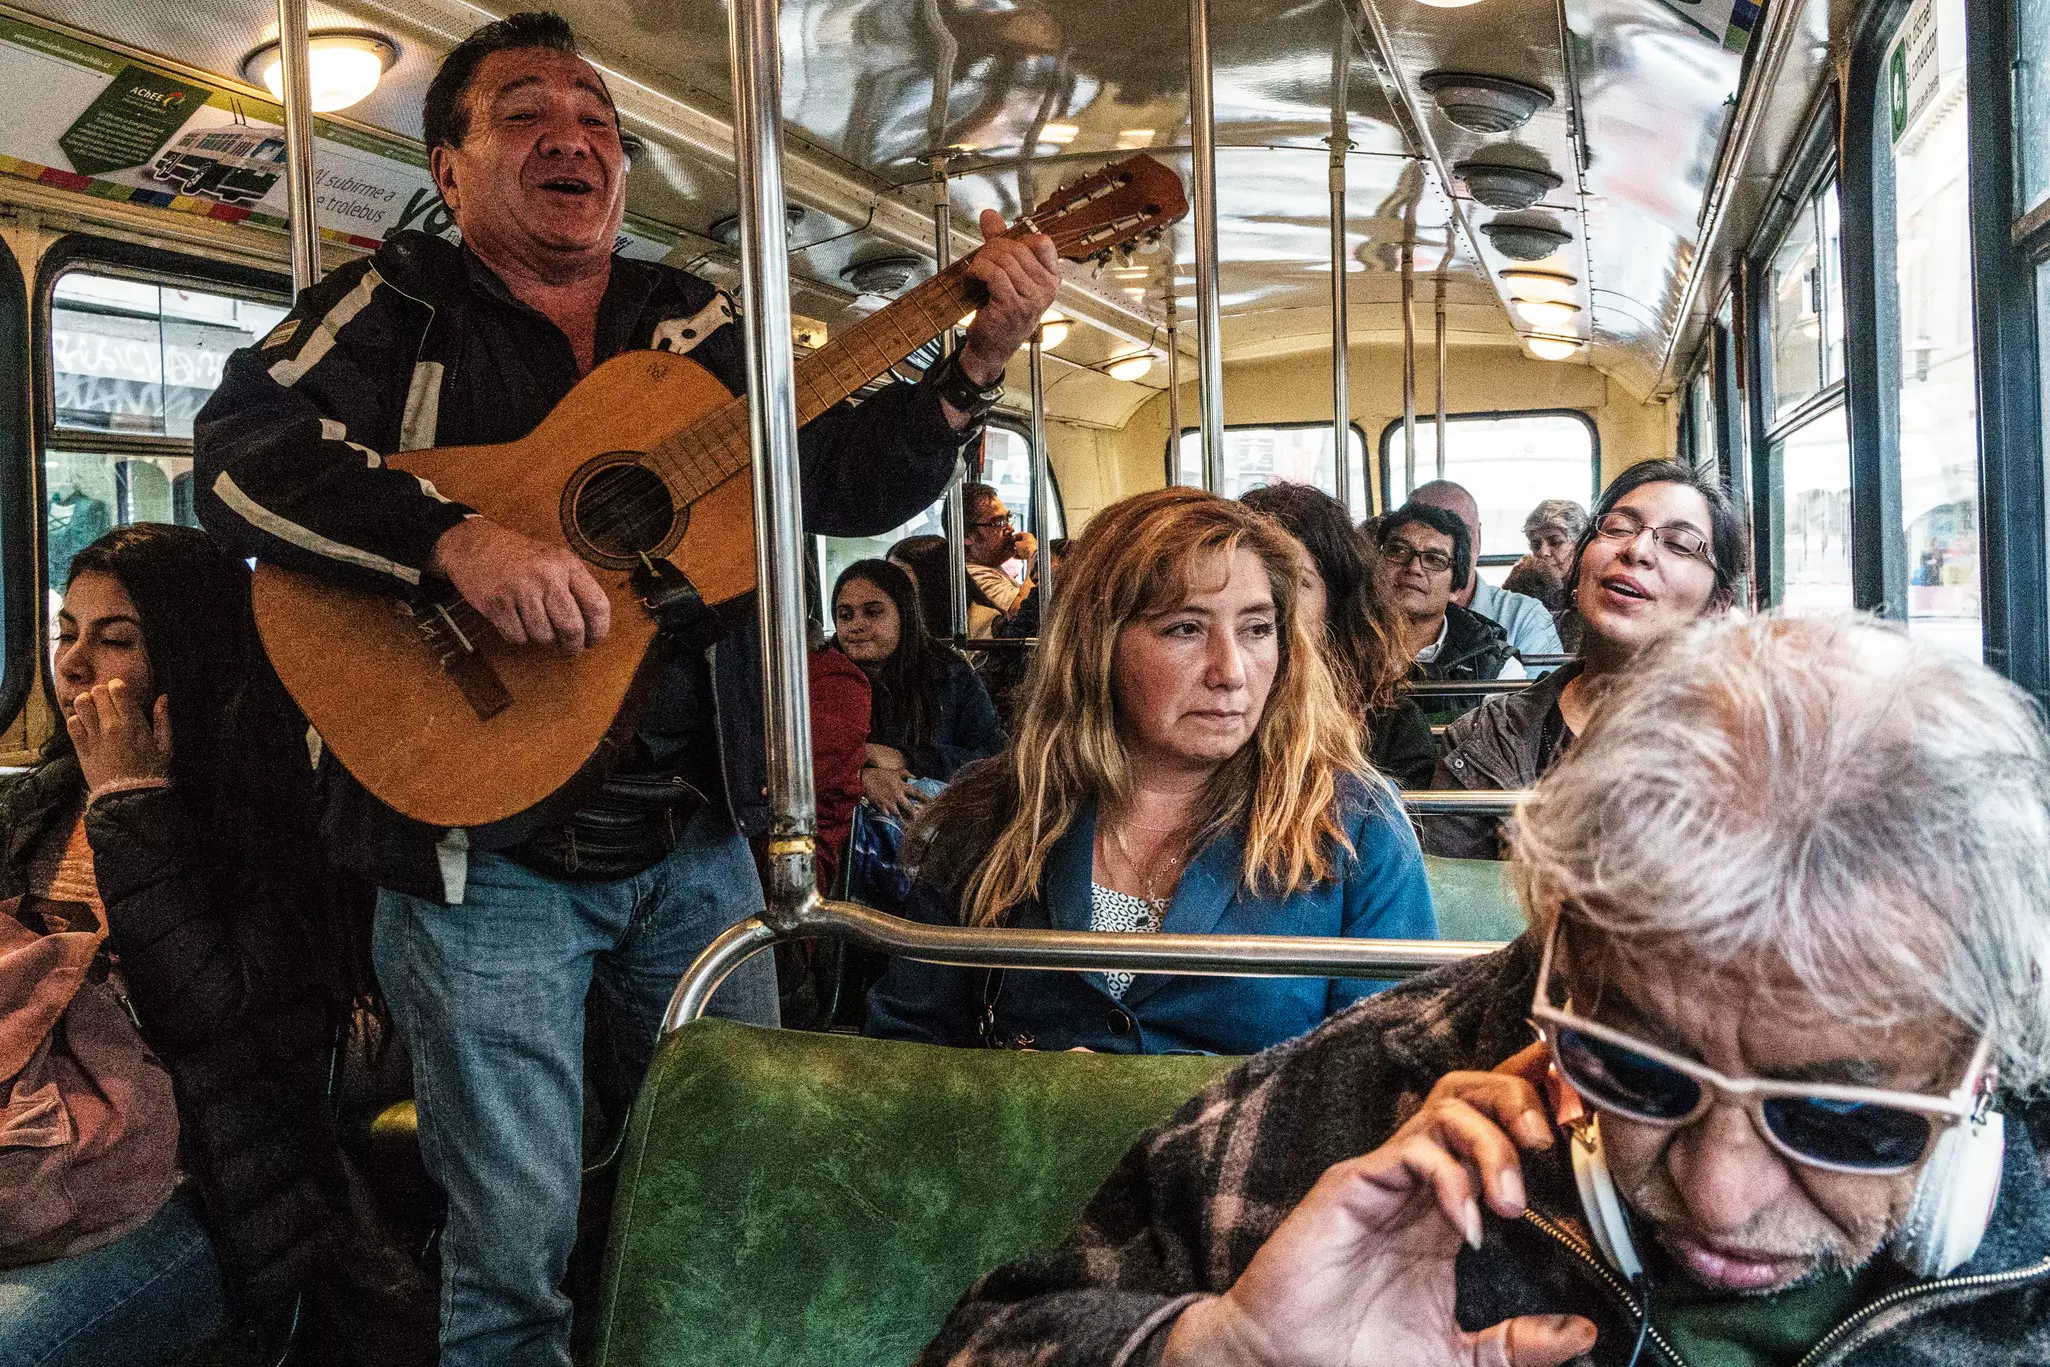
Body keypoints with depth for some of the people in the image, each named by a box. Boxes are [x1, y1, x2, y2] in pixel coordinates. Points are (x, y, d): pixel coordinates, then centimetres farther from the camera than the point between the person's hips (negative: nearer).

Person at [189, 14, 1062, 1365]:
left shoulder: (695, 327, 11)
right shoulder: (400, 304, -1)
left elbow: (845, 485, 8)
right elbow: (239, 451, -16)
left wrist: (978, 361, -6)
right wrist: (461, 541, -30)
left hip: (695, 835, 5)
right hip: (482, 843, -4)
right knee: (517, 1238, 3)